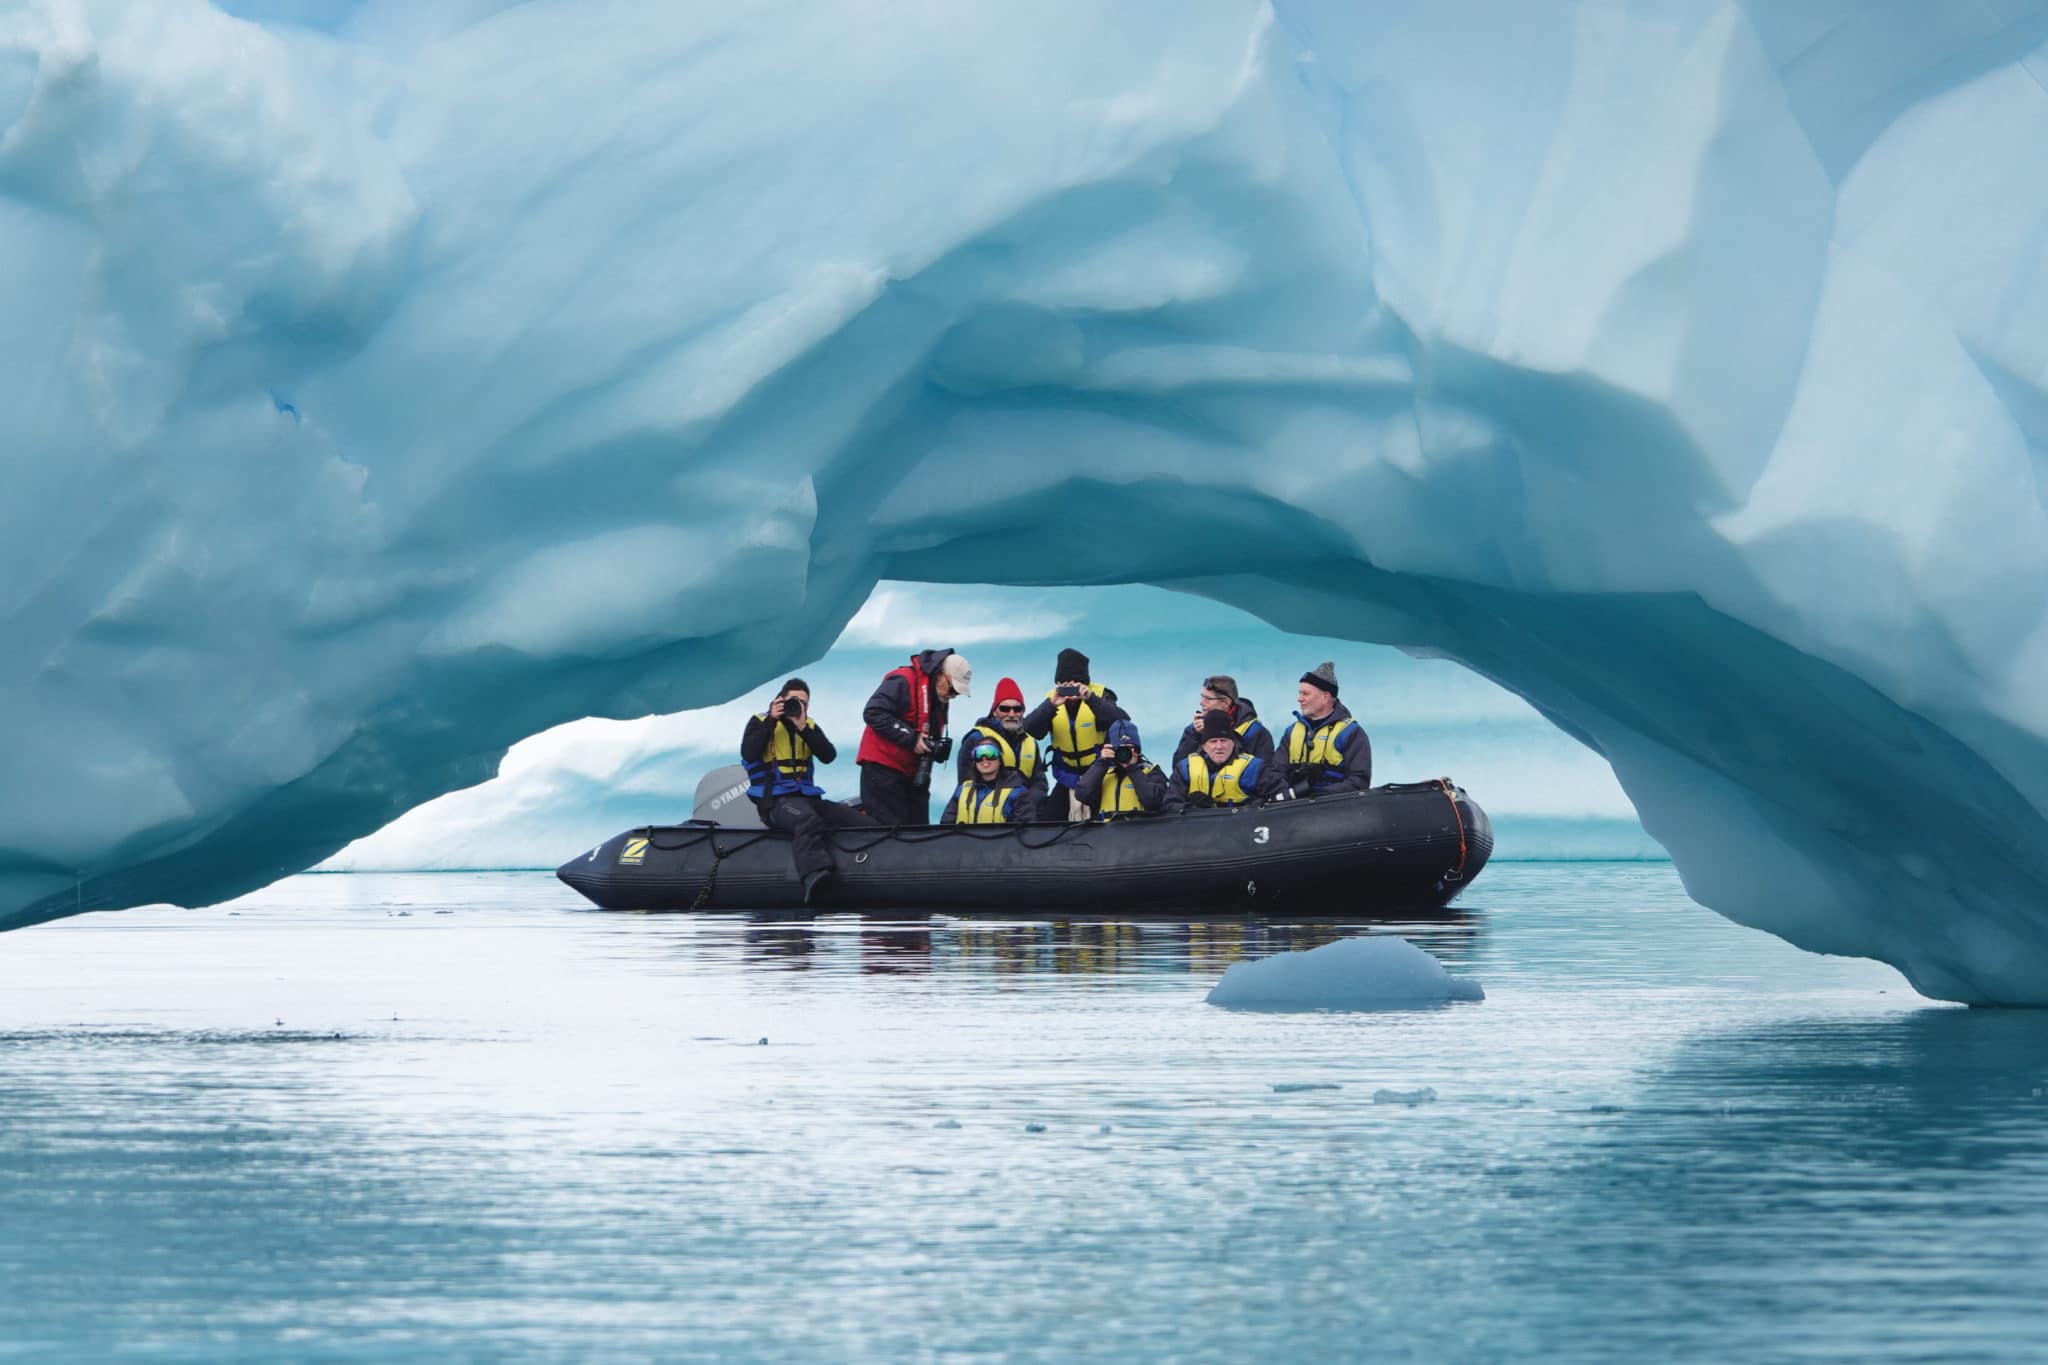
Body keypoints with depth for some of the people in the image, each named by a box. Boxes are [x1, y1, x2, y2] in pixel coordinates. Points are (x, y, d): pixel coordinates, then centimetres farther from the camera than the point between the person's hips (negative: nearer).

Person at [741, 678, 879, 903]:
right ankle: (815, 875, -64)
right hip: (775, 799, -6)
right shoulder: (760, 722, 9)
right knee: (808, 820, -42)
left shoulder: (810, 726, 19)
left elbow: (829, 756, 1)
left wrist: (803, 727, -7)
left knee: (864, 824, -13)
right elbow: (748, 754, -10)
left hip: (807, 796, 6)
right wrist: (771, 720, -8)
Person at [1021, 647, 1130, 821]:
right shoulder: (1051, 699, -3)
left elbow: (1123, 723, -28)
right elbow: (1029, 731, -17)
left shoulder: (1099, 695, -11)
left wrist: (1091, 699, -39)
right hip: (1068, 779, 3)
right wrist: (1051, 706, -33)